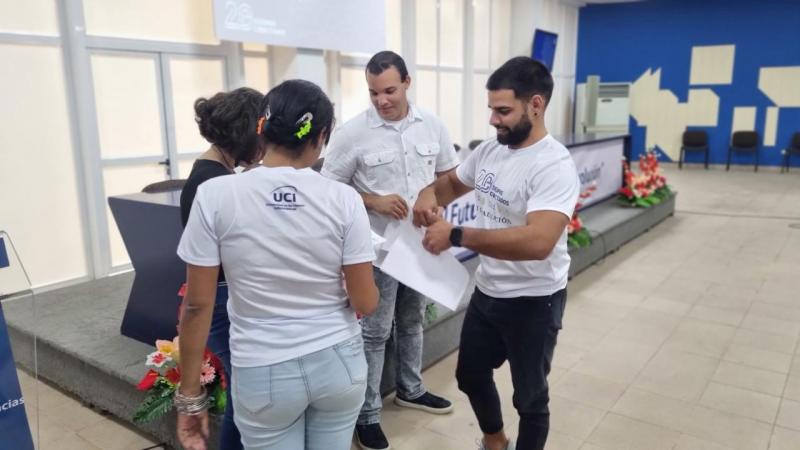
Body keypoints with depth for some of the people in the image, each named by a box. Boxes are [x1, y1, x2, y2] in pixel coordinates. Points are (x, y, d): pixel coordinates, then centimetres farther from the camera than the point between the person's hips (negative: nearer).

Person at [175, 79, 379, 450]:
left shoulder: (215, 195, -12)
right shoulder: (343, 198, -11)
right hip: (338, 363, 1)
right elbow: (365, 304, -8)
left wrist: (190, 395, 1)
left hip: (264, 373, -1)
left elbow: (197, 305, -9)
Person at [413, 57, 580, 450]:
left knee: (529, 397, 14)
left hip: (532, 302, -8)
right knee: (470, 375, 25)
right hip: (486, 291, 8)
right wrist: (430, 193, -7)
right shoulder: (489, 150, -1)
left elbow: (537, 242, -39)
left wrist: (456, 236, -35)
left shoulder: (553, 166, -25)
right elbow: (453, 182, 17)